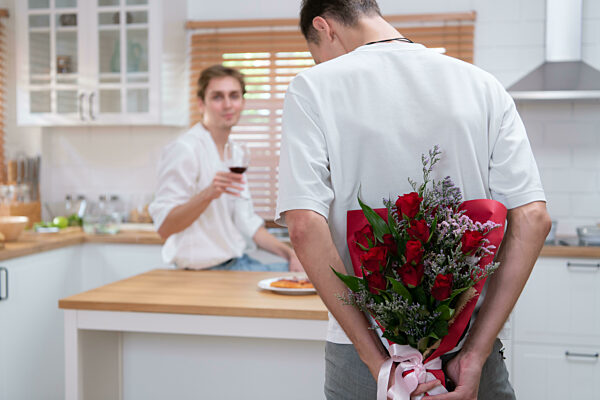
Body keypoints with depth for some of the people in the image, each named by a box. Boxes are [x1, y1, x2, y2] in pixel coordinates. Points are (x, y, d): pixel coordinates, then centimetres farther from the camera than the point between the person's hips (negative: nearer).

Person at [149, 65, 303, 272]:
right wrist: (209, 194, -34)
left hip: (239, 262, 9)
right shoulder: (184, 149, -13)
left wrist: (289, 253, 5)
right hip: (208, 269, -8)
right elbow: (164, 227, -20)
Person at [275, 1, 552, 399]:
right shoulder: (483, 85, 3)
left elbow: (306, 228, -17)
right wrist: (475, 354, -8)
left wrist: (376, 358, -15)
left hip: (361, 348, -2)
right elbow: (532, 219, -5)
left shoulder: (313, 87, -5)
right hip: (470, 340, 3)